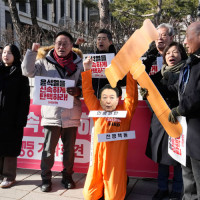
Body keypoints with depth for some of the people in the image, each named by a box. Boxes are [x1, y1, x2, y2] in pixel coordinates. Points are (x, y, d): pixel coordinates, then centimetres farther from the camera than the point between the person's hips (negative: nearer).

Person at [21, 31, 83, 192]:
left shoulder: (78, 64, 7)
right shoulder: (45, 62, 5)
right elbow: (28, 71, -5)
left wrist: (78, 91, -14)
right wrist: (33, 51, -11)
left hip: (71, 114, 2)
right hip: (51, 113, -1)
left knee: (69, 148, 12)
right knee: (48, 149, 4)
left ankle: (67, 176, 30)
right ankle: (46, 178, 21)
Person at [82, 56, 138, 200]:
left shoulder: (125, 111, 0)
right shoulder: (97, 110, 5)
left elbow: (131, 94, -4)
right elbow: (88, 92, 6)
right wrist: (87, 70, 1)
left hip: (116, 159, -2)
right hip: (97, 157, 2)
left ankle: (123, 183, 35)